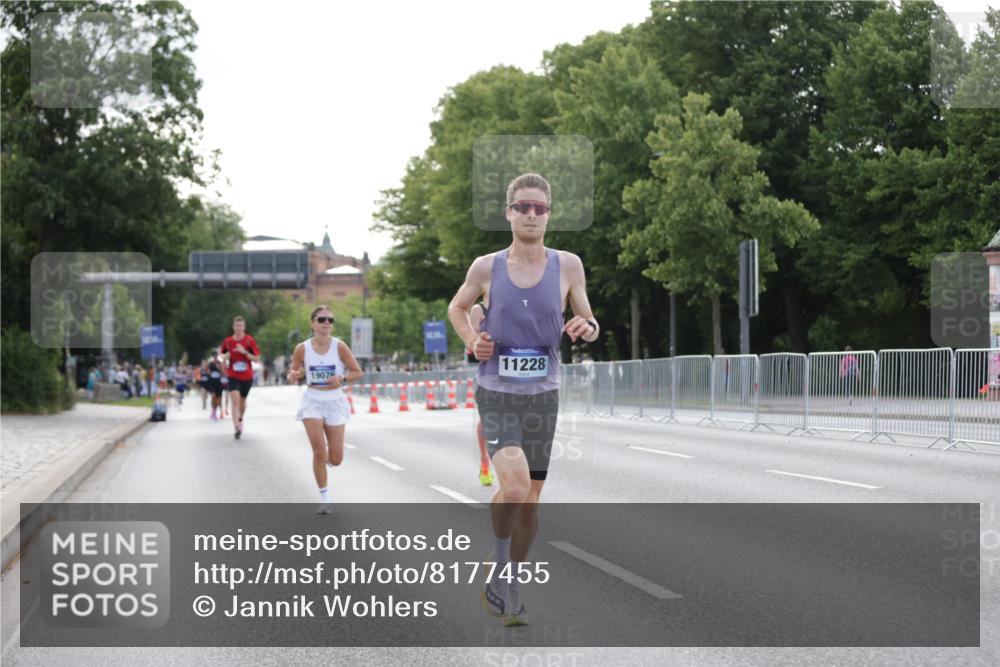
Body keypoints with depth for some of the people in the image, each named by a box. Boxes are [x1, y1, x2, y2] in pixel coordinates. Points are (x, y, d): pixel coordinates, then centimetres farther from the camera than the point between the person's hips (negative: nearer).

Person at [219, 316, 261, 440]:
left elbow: (257, 358, -9)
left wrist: (245, 352, -22)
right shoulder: (228, 341, -1)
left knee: (242, 401, 17)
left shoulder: (250, 340, -6)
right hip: (233, 376, -1)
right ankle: (236, 427, -24)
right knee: (235, 400, -18)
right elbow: (221, 352, 19)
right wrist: (225, 356, -2)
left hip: (247, 376, 1)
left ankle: (240, 419, 45)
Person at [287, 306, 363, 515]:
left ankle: (325, 459, 40)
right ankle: (325, 499, 1)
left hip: (335, 401, 0)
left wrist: (342, 378, -21)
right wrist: (293, 376, -17)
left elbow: (358, 372, -2)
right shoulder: (302, 348, -5)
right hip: (312, 401, 0)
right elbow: (293, 372, 7)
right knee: (318, 450, -14)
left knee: (335, 460, 0)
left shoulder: (339, 346, -7)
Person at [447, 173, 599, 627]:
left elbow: (588, 323, 9)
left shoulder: (567, 265, -2)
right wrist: (471, 341, -4)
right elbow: (457, 307, 15)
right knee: (514, 485, -23)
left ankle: (510, 587, 28)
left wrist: (587, 327, -15)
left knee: (530, 499, 9)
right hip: (496, 394, -2)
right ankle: (499, 567, 2)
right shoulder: (486, 268, -4)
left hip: (543, 396, 2)